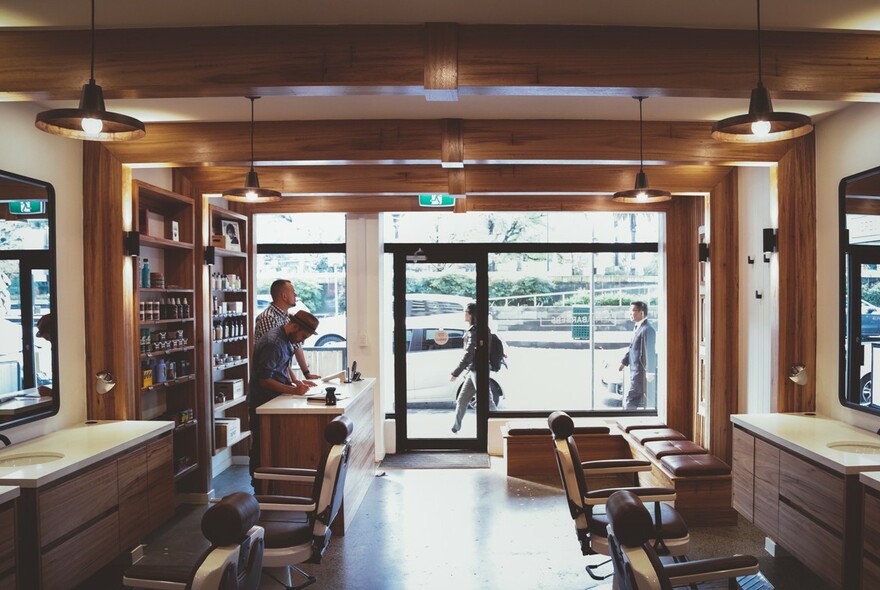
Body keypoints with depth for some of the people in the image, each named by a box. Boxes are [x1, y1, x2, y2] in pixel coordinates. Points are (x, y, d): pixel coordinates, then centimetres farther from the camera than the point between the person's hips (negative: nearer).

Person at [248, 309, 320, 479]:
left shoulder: (286, 339, 6)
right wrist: (294, 390, -27)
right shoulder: (272, 343, -24)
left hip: (274, 400, 9)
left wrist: (293, 382, 0)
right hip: (262, 403, -9)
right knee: (261, 448, 1)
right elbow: (264, 380, -25)